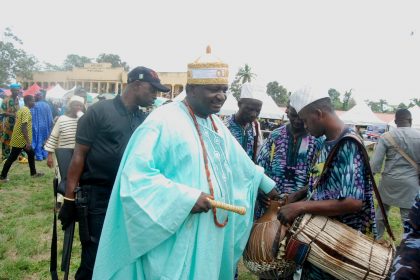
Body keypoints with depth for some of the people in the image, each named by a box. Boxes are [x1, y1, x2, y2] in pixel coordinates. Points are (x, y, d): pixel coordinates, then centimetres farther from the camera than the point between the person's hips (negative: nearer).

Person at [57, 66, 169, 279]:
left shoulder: (144, 120, 6)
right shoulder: (99, 111, -8)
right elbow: (79, 155, -8)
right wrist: (69, 199, -11)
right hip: (97, 195, -5)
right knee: (94, 258, 6)